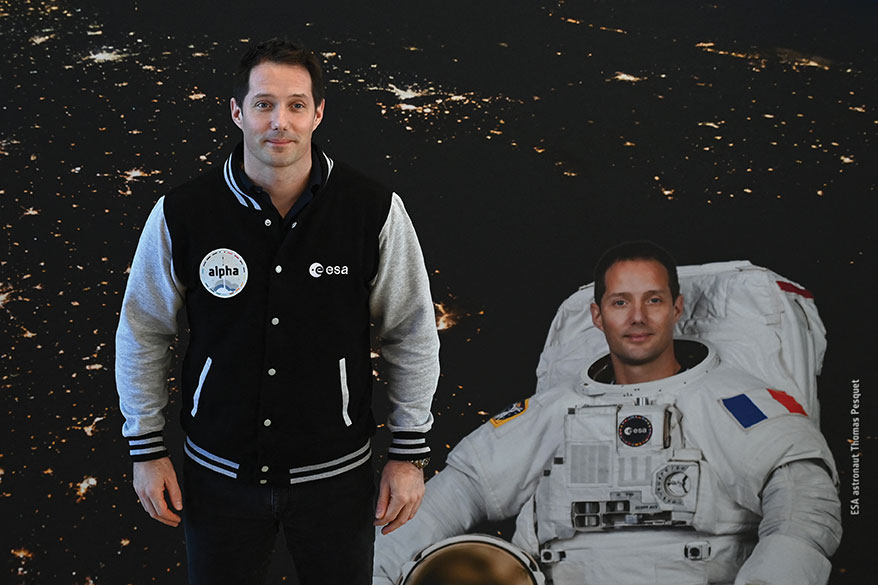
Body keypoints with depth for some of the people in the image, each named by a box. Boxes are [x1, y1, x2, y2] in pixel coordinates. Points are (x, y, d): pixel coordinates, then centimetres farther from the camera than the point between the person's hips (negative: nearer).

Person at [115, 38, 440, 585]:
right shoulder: (181, 213, -11)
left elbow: (413, 335, -1)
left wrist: (410, 454, 0)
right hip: (219, 473, 1)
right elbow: (142, 332, 2)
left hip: (336, 474, 0)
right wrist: (146, 449, 4)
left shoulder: (375, 211, -12)